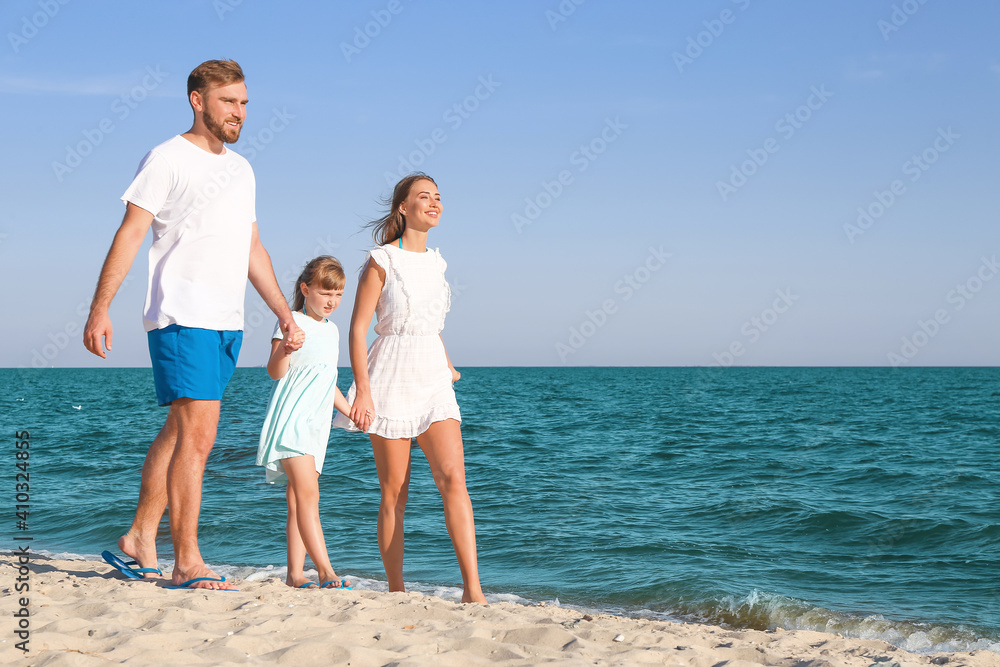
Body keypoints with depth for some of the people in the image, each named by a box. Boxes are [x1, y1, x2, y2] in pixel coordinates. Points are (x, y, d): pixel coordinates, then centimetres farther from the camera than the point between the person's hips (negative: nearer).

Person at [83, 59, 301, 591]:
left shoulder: (241, 169, 20)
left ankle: (141, 536, 23)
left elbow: (252, 249, 24)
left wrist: (284, 313, 19)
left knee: (179, 432, 12)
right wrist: (100, 308, -13)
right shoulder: (167, 159, -2)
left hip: (228, 322, 7)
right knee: (198, 435, -13)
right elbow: (130, 233, -7)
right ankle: (186, 562, -10)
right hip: (182, 317, -7)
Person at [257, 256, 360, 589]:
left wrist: (351, 412, 25)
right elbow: (275, 372, -12)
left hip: (316, 424, 8)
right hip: (290, 419, -8)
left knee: (299, 500, 7)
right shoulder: (292, 323, -6)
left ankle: (294, 574, 8)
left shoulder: (332, 330, 17)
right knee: (307, 493, -16)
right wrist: (285, 349, -30)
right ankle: (326, 571, -23)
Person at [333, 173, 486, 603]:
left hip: (433, 382, 5)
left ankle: (473, 589, -16)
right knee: (394, 493, 0)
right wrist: (362, 389, -15)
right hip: (391, 379, -5)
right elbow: (358, 328, -8)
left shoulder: (436, 262, 13)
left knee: (453, 478, -12)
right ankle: (396, 592, 10)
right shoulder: (381, 261, -4)